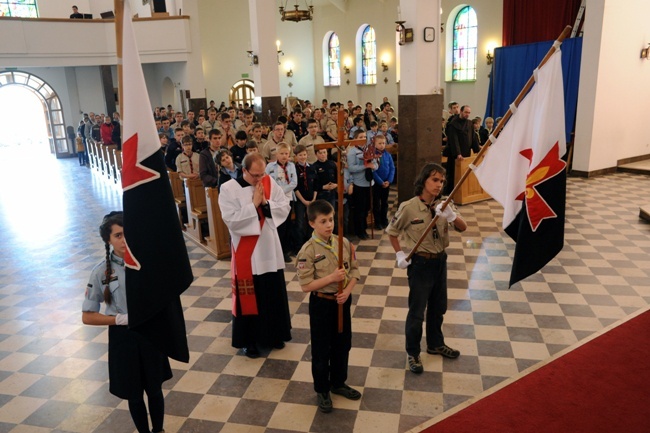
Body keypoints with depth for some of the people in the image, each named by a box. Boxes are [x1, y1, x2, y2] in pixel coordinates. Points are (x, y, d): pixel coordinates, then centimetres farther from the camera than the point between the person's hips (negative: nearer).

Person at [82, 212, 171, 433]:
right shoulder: (101, 272, -12)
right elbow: (88, 316, -8)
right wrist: (121, 318, -18)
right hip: (123, 338, -1)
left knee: (155, 389, 17)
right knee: (134, 394, 16)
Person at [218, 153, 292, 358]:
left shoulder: (270, 183, 0)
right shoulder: (228, 189, -13)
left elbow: (285, 207, 0)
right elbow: (231, 221, -19)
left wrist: (266, 204, -15)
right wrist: (253, 205, -20)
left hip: (270, 248, 4)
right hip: (246, 251, -4)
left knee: (274, 294, 15)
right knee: (249, 296, 7)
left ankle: (273, 334, 33)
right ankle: (248, 340, 24)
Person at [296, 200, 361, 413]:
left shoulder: (344, 243, -4)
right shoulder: (308, 251, -18)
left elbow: (354, 270, 3)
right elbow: (306, 285, -19)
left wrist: (347, 290, -12)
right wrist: (331, 278, -26)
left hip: (342, 300, 5)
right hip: (321, 303, -5)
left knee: (343, 344, 19)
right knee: (321, 349, 10)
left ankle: (338, 383, 40)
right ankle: (322, 390, 30)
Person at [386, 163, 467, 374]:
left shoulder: (444, 204, -5)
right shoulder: (409, 207, -17)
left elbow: (463, 227, -15)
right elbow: (392, 232, -4)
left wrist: (451, 216, -33)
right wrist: (400, 255, -9)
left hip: (440, 261, 5)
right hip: (420, 263, -5)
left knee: (438, 307, 21)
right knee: (417, 311, 5)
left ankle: (435, 344, 43)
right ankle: (412, 353, 24)